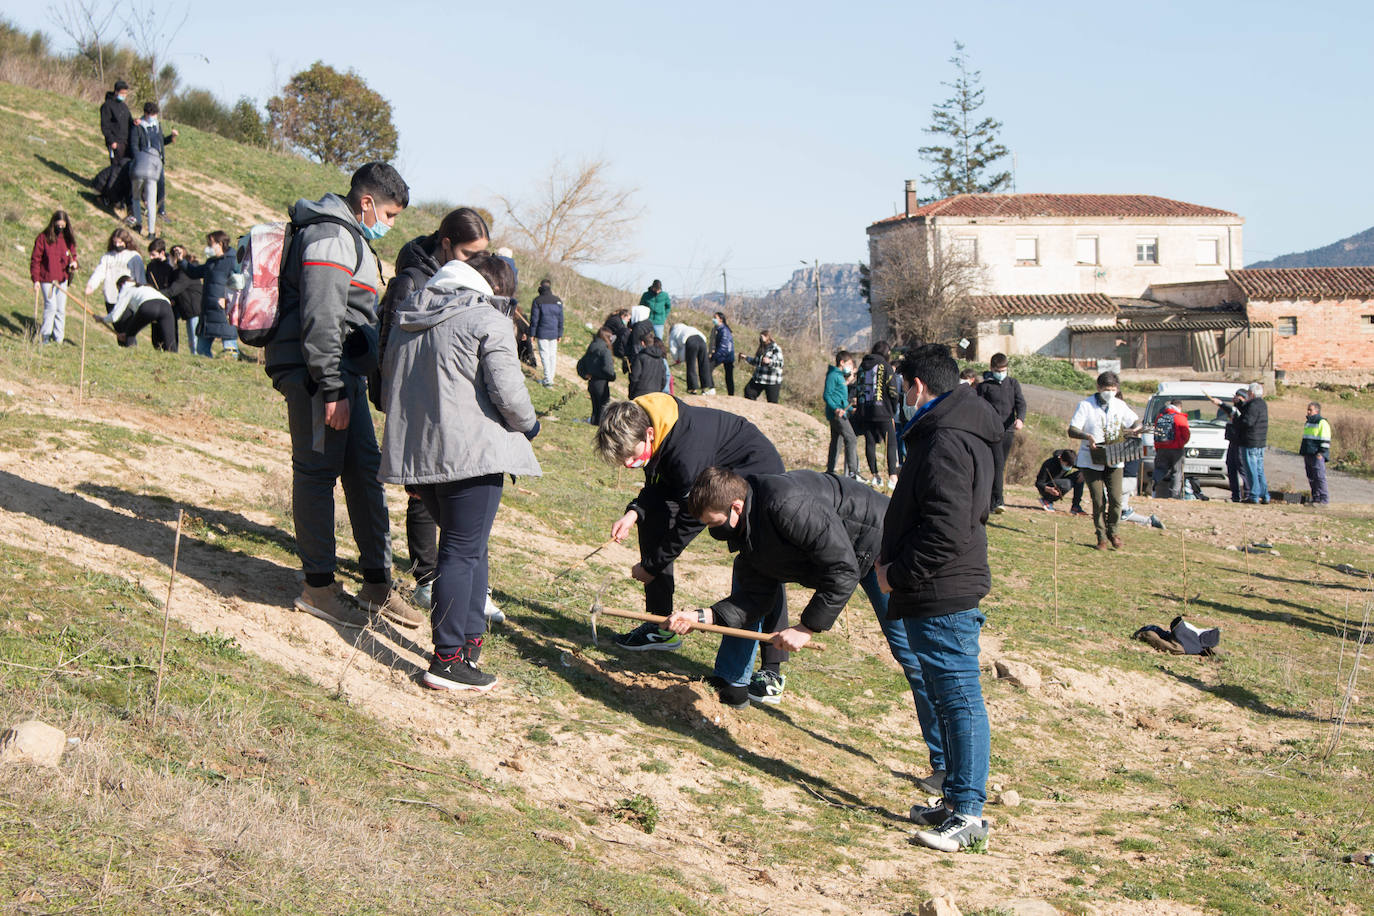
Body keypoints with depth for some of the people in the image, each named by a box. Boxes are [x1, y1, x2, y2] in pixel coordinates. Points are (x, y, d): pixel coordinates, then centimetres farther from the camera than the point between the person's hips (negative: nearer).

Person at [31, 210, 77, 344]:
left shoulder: (68, 238, 4)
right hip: (46, 279, -4)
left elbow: (72, 255, 17)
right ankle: (44, 337, 3)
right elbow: (35, 260, -5)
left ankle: (59, 338, 14)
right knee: (51, 307, -9)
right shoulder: (43, 238, -8)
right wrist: (35, 280, -10)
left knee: (61, 309, 5)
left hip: (62, 279, 4)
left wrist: (73, 263, -8)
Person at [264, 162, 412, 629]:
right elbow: (321, 319, -21)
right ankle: (318, 586, 2)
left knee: (365, 470, 10)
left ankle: (377, 582, 16)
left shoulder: (349, 238, 22)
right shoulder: (330, 237, -13)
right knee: (317, 472, -4)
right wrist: (332, 390, -23)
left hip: (344, 375, 11)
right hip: (318, 377, -10)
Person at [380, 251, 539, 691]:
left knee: (467, 546, 21)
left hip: (413, 453, 8)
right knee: (463, 552, -2)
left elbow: (388, 387, 21)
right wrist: (527, 424, 5)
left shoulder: (406, 320, 16)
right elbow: (508, 391, -14)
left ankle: (471, 638, 25)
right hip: (470, 454, -8)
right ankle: (448, 661, 0)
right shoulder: (489, 321, -9)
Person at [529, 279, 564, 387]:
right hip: (554, 333, 4)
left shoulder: (538, 301, -7)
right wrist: (560, 334, 15)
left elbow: (534, 318, -7)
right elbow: (561, 319, 9)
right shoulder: (558, 301, 6)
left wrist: (532, 334, -1)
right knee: (553, 355, 11)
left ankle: (548, 380, -6)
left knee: (545, 355, -2)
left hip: (542, 333, -4)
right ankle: (551, 378, 15)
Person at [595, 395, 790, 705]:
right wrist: (634, 512, -17)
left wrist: (652, 566, -17)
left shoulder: (688, 452, -39)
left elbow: (691, 521, -28)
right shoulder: (641, 420, -14)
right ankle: (659, 627, 12)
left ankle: (772, 670, -12)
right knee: (652, 513, 4)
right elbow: (660, 484, 2)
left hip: (758, 474, -9)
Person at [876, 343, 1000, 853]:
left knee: (959, 699, -6)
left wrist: (898, 572, -15)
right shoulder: (958, 433, 15)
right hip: (940, 594, 11)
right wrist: (894, 557, 12)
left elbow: (946, 532, -26)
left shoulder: (946, 442, -19)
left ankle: (968, 815, -1)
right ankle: (956, 801, 25)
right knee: (949, 698, 16)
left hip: (941, 599, -11)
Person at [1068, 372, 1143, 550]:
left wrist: (1135, 429, -5)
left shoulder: (1119, 405, 8)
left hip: (1113, 460, 3)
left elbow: (1135, 421, 20)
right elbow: (1072, 431, -11)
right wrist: (1087, 436, -31)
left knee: (1116, 499, -6)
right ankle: (1101, 536, 11)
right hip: (1091, 460, -3)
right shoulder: (1086, 405, -5)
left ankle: (1112, 531, 18)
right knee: (1098, 500, -5)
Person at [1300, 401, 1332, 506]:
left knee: (1319, 476, -11)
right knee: (1311, 477, 9)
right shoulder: (1308, 423, 21)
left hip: (1317, 455, -9)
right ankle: (1315, 498, 14)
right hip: (1308, 454, 9)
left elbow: (1325, 440, -12)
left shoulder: (1322, 423, -8)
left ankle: (1324, 499, -10)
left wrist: (1322, 452, -18)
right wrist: (1302, 451, 25)